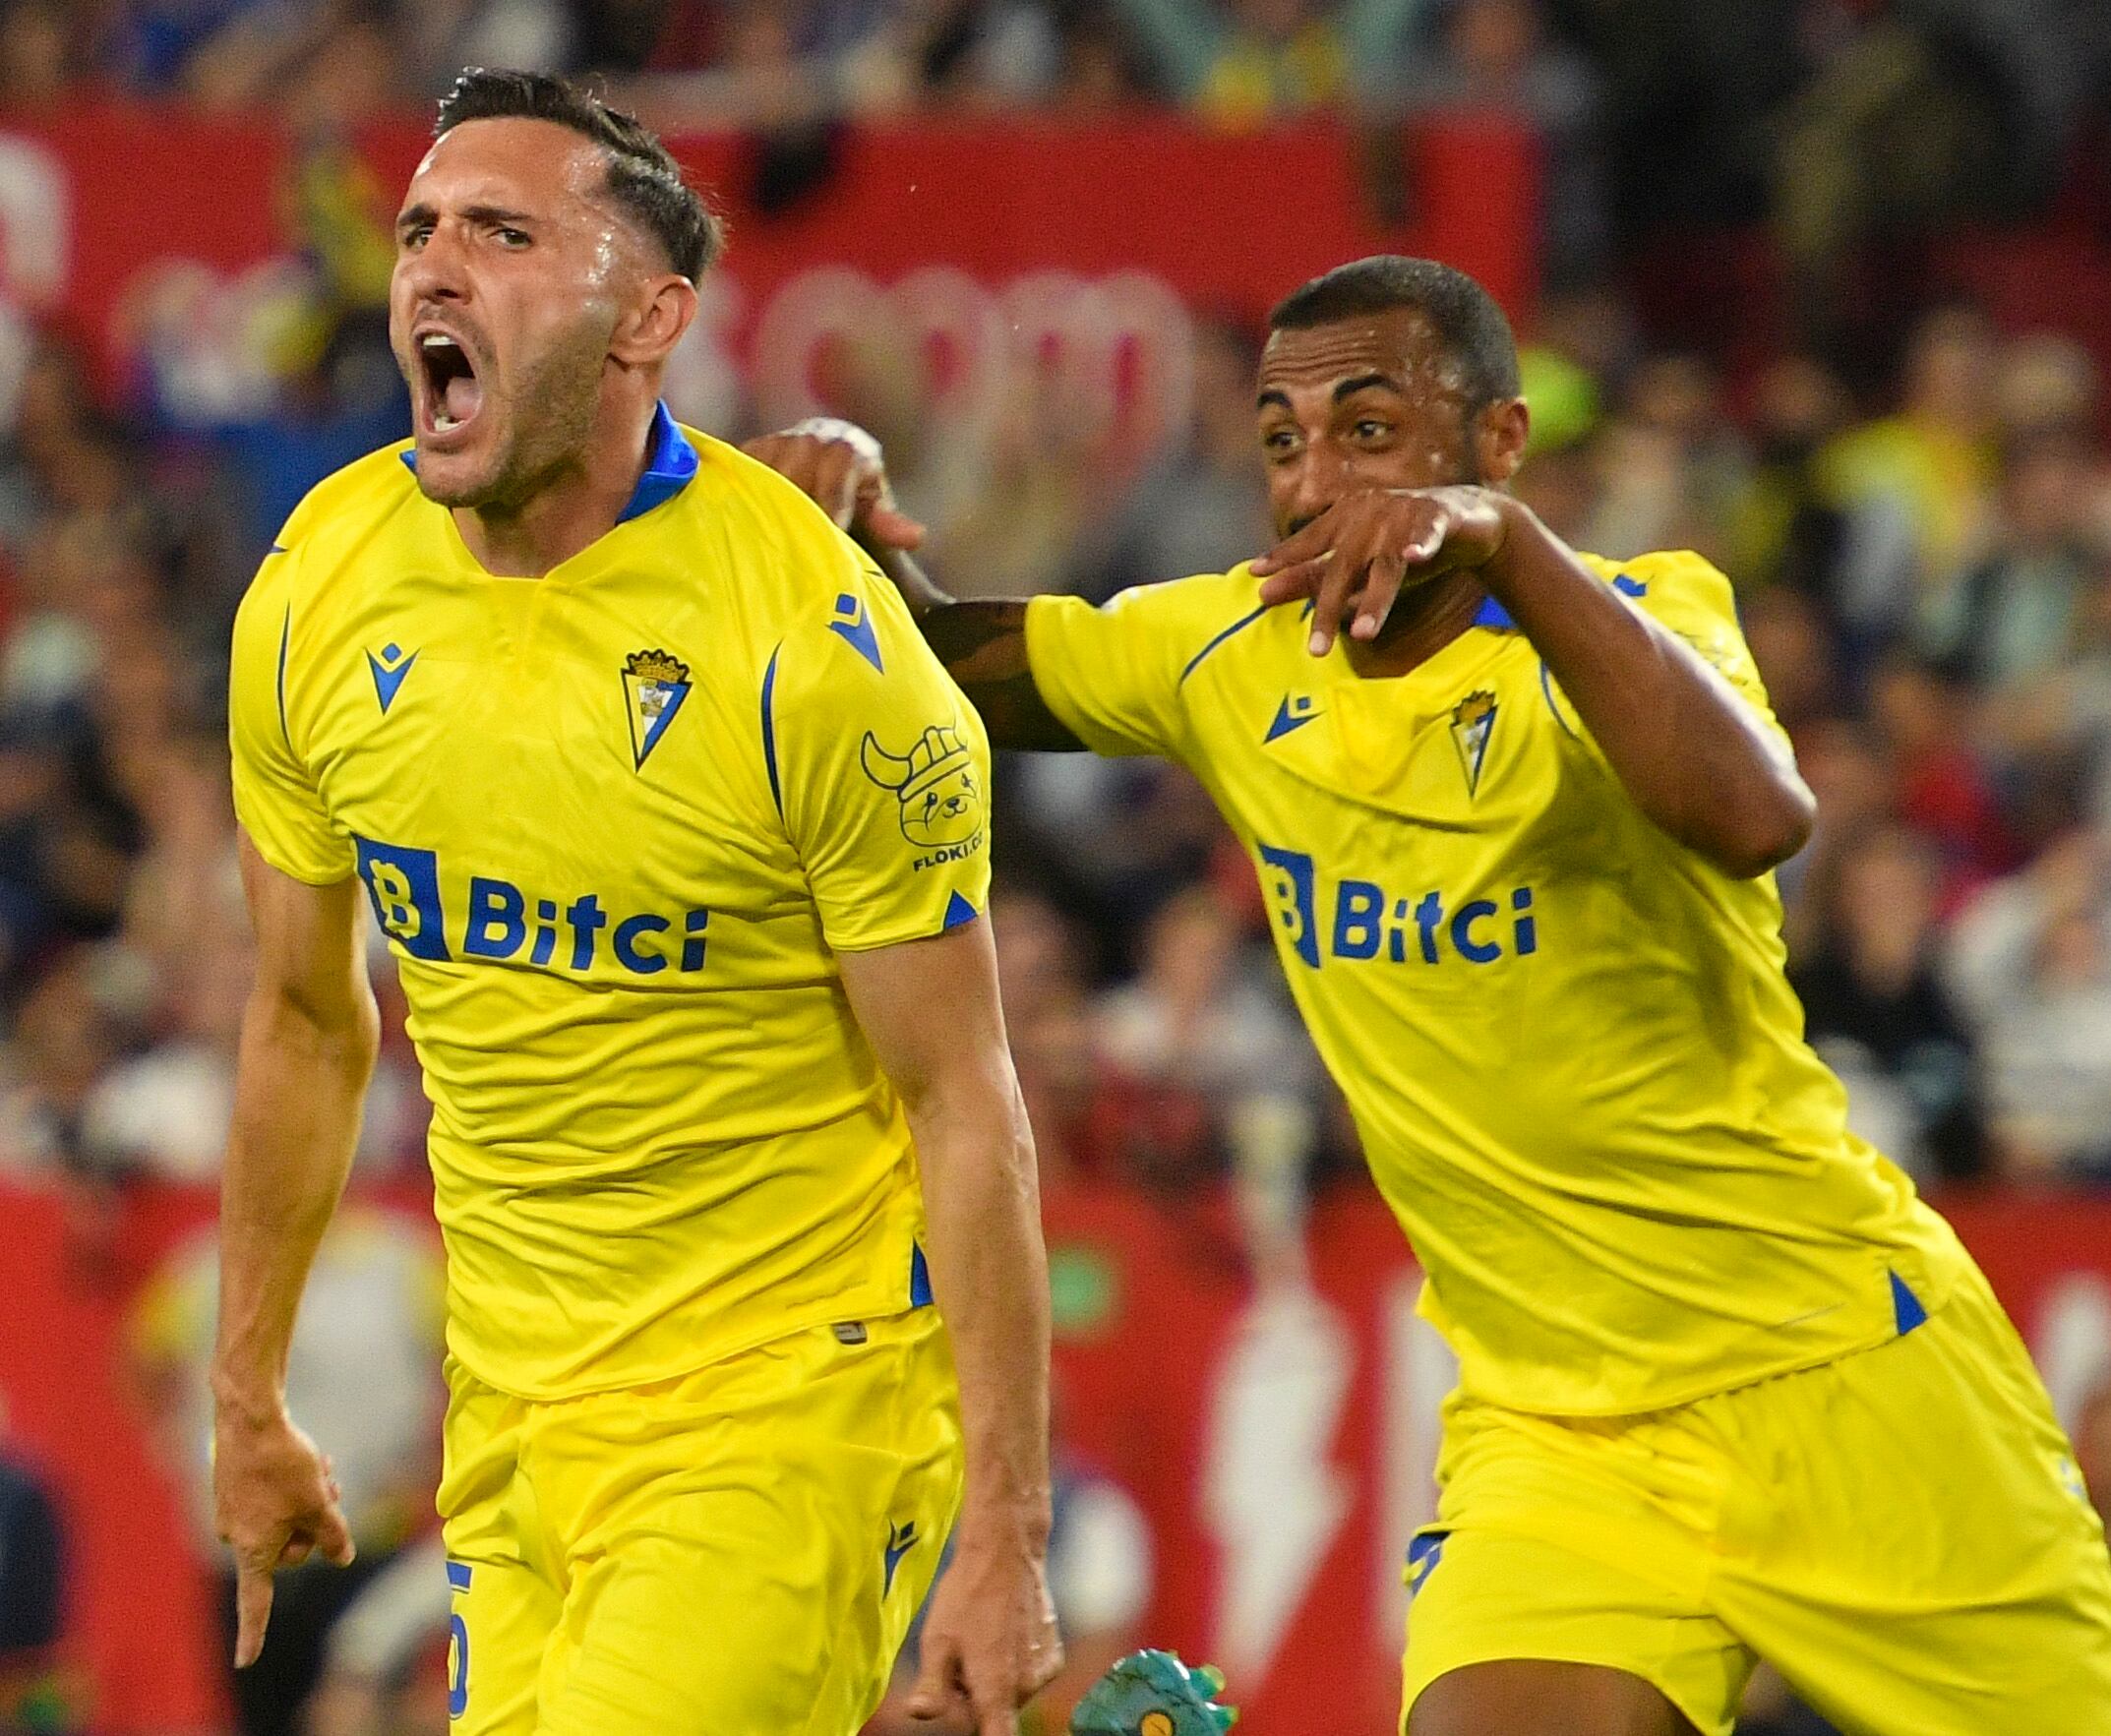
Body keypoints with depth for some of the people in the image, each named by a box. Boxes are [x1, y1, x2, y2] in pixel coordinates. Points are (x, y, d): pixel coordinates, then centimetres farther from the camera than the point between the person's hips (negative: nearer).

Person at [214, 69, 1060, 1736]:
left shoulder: (817, 644, -16)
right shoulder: (317, 590, 0)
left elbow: (964, 1104, -13)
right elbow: (307, 1020, 14)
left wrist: (1004, 1538, -15)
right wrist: (249, 1405, 17)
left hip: (798, 1399, -6)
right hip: (516, 1407, 6)